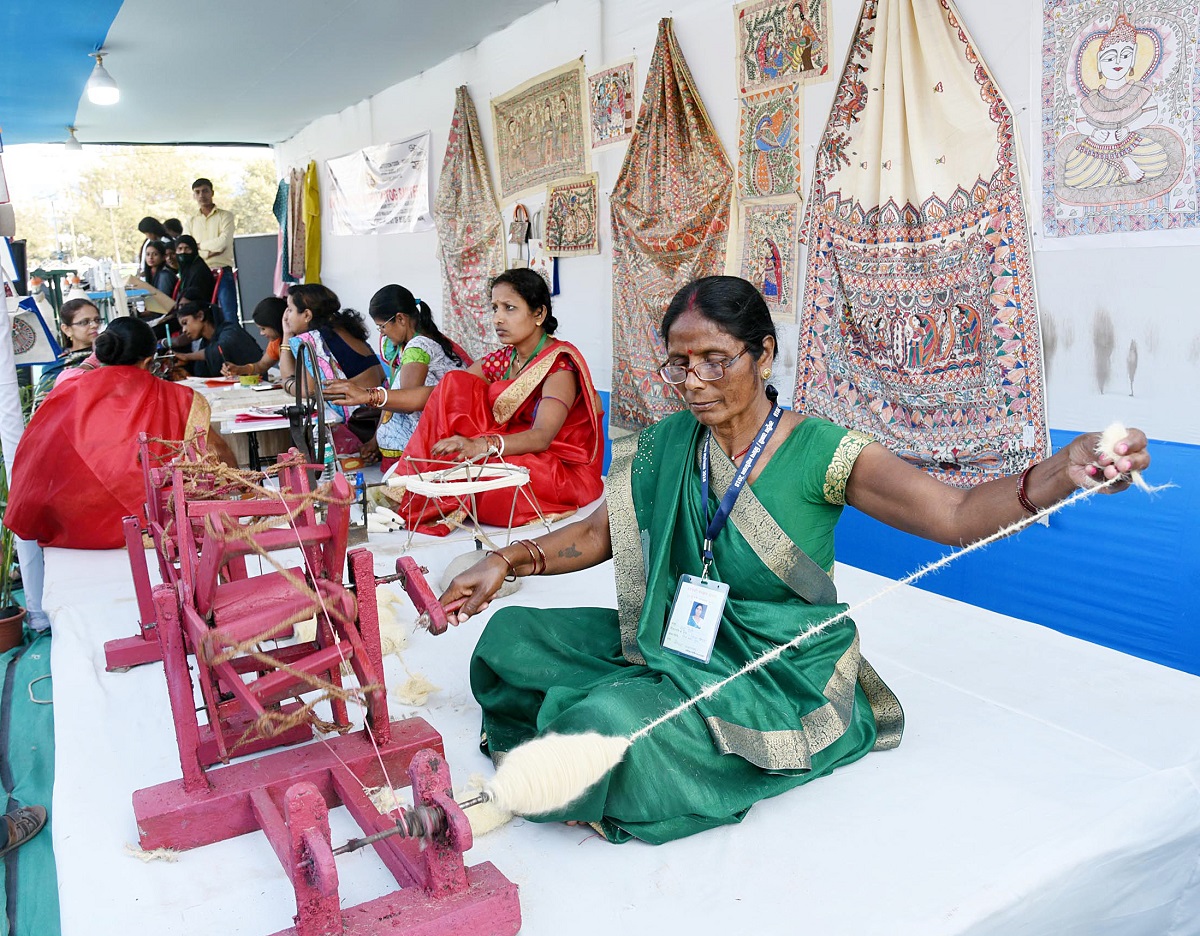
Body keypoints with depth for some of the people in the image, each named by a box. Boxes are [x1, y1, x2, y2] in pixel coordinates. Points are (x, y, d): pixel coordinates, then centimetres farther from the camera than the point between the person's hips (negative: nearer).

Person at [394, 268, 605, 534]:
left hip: (565, 471, -7)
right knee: (456, 383, -8)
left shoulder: (559, 363, -14)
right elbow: (438, 394, 2)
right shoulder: (502, 360, 9)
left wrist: (480, 446, -45)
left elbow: (541, 437, -29)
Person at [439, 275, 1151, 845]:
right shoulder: (667, 446, 0)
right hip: (679, 642, 6)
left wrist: (1061, 473, -45)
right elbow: (603, 532, 5)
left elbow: (956, 515, -26)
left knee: (610, 721, -29)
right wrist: (510, 561, -9)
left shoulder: (820, 452, -16)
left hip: (779, 677, -6)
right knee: (511, 638, -3)